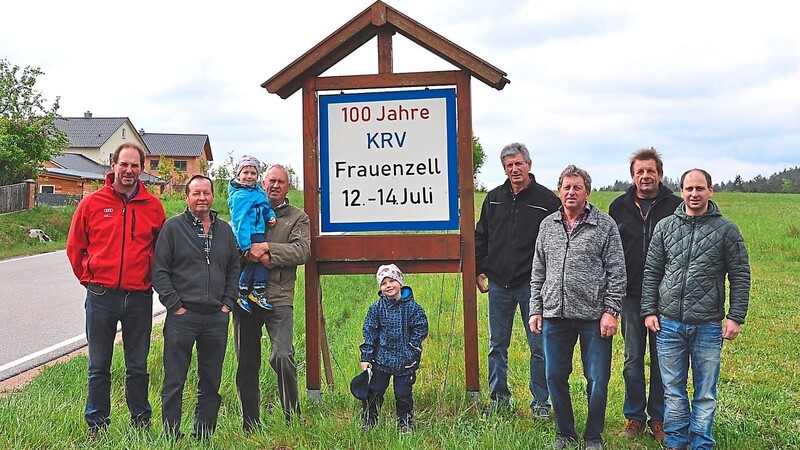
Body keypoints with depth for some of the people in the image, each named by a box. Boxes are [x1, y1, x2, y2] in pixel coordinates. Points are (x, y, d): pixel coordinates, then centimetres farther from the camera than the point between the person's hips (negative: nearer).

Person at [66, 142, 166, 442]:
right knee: (99, 367, 8)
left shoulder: (153, 206, 3)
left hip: (140, 297, 1)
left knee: (138, 367, 10)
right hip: (101, 296, -1)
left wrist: (150, 278, 9)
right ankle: (96, 425, 19)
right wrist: (89, 279, 9)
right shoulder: (92, 203, 0)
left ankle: (141, 422, 22)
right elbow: (75, 247, 9)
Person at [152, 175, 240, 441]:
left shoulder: (224, 230, 12)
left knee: (211, 384, 11)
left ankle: (204, 436, 22)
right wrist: (175, 305, -9)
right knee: (174, 383, 2)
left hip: (217, 318, 4)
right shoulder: (173, 227, -1)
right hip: (182, 317, -4)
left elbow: (234, 269, 18)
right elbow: (159, 271, -3)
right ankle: (172, 437, 11)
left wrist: (228, 303, 7)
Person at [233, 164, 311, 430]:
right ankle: (250, 425, 17)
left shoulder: (298, 217, 11)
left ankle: (293, 418, -1)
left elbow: (302, 251, -5)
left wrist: (268, 248, -13)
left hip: (278, 297, -3)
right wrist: (258, 256, -11)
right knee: (246, 362, 7)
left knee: (282, 357, -17)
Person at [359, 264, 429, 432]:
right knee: (373, 391, 6)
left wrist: (412, 351, -8)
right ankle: (367, 421, 22)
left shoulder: (412, 307, -5)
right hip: (381, 359, 2)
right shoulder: (376, 308, -1)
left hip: (404, 360, -1)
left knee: (403, 393, 5)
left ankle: (405, 423, 22)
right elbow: (369, 333, 2)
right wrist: (366, 357, -2)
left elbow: (420, 330, -1)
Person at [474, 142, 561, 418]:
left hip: (532, 284, -4)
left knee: (538, 346, 3)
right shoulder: (494, 198, 9)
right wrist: (479, 270, 9)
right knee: (497, 345, 12)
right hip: (498, 284, 4)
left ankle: (540, 402, 15)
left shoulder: (546, 200, -3)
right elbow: (480, 237, 16)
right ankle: (498, 397, 25)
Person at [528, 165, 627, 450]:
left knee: (597, 380, 4)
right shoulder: (548, 225, 10)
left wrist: (611, 311, -10)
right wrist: (535, 310, 8)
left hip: (594, 317, -3)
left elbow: (617, 273, -3)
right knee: (555, 378, 9)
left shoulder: (605, 225, -1)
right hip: (555, 316, 4)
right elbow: (538, 273, 13)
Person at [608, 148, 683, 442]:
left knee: (661, 359, 7)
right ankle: (634, 417, 20)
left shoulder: (676, 206, -1)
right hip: (630, 296, 2)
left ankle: (659, 419, 19)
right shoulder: (619, 207, 6)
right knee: (633, 359, 8)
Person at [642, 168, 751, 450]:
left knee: (705, 393, 8)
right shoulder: (665, 227, 5)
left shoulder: (726, 230, 0)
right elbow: (651, 272, 8)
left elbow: (740, 277, 1)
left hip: (708, 327, -2)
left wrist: (736, 317, -5)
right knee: (673, 390, 11)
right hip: (668, 324, 2)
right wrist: (649, 311, 3)